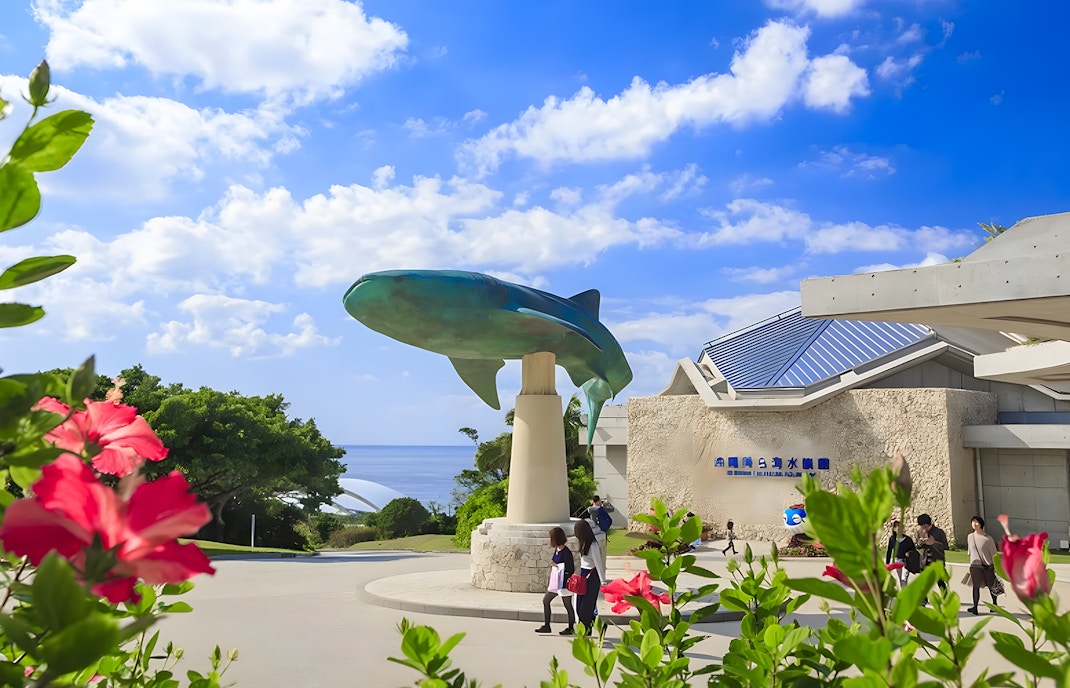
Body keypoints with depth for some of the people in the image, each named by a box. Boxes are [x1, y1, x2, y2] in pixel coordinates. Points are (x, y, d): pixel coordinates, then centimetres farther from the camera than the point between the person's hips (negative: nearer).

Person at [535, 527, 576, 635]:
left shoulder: (566, 552, -20)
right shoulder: (557, 550, 7)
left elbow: (571, 570, -20)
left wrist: (557, 567, -18)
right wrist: (553, 566, 1)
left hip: (564, 583, -10)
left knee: (567, 605, 4)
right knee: (545, 600, 11)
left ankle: (571, 628, 18)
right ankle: (546, 626, 18)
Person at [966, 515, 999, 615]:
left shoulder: (988, 538, -9)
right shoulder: (970, 537, 4)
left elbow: (993, 553, -3)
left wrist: (996, 567, -4)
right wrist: (971, 564, 17)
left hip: (988, 566, -2)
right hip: (975, 566, 2)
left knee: (991, 586, 11)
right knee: (976, 586, -6)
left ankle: (994, 604, 30)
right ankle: (975, 607, -8)